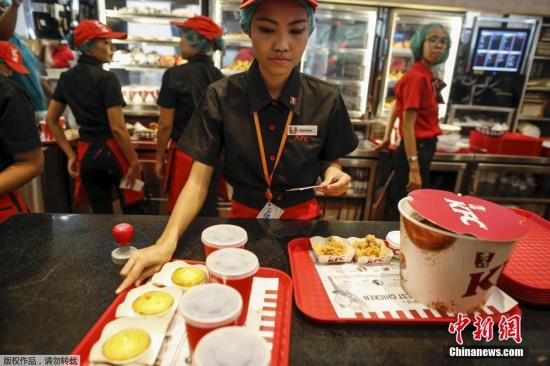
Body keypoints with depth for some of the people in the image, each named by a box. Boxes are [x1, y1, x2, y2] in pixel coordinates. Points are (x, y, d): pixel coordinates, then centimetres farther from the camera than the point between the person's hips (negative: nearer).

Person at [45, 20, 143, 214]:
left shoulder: (66, 78, 7)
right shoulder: (106, 78, -13)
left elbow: (51, 120, 12)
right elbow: (117, 128, -19)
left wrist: (70, 154, 14)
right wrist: (134, 162, -12)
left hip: (86, 153, 6)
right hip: (113, 151, -6)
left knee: (100, 213, 16)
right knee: (132, 210, 8)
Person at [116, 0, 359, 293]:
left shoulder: (326, 99, -12)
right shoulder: (221, 97, -16)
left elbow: (329, 159, 4)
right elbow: (198, 181, -15)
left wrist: (333, 175, -19)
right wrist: (167, 242, -29)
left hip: (302, 221, 1)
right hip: (244, 217, 0)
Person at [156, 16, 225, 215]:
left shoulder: (175, 75, -12)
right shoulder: (220, 77, -1)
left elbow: (166, 125, -10)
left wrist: (160, 159, 3)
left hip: (185, 155, -4)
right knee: (208, 211, 17)